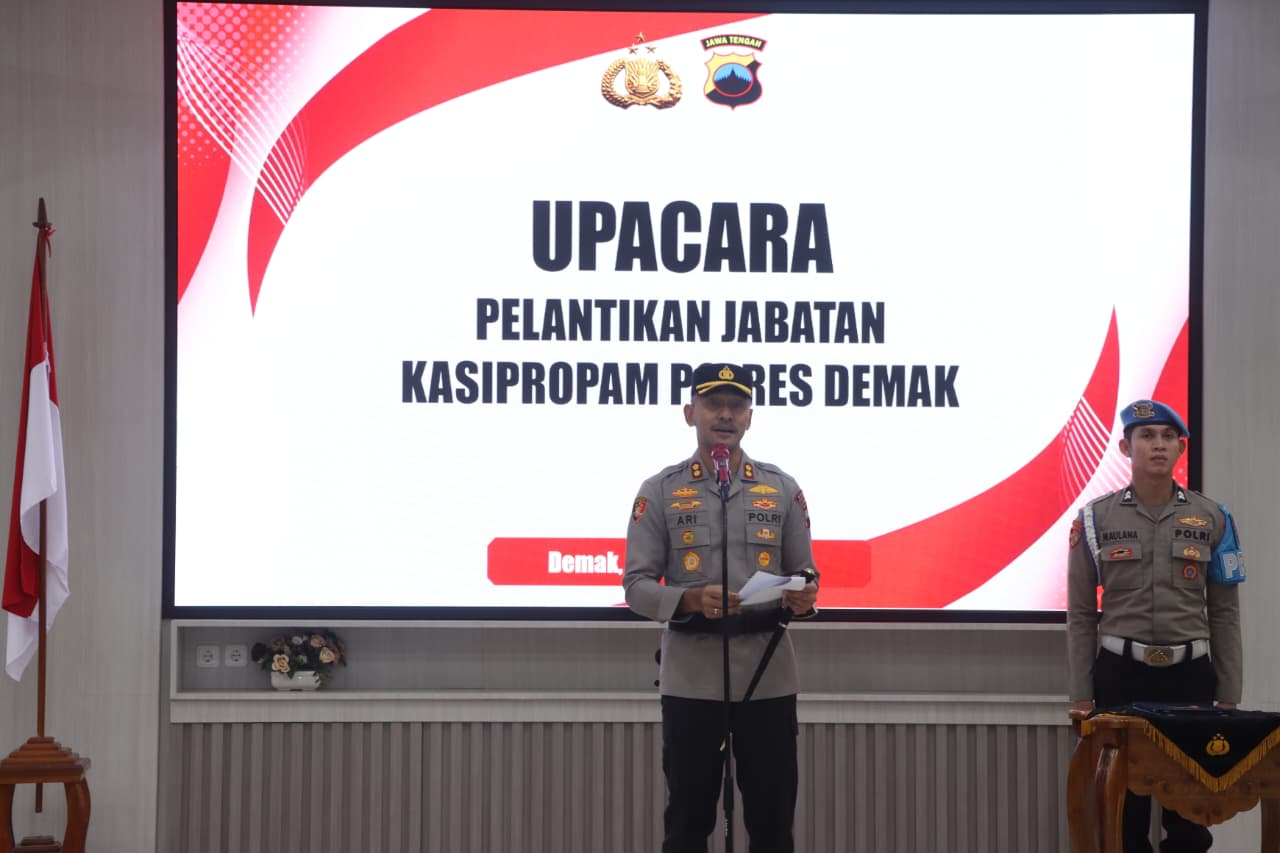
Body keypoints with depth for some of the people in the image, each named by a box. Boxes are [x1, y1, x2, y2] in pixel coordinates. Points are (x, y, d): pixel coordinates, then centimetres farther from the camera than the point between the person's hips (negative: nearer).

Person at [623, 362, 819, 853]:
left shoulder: (782, 490, 8)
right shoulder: (660, 492, 2)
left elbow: (804, 573, 10)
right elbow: (637, 585, -1)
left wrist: (803, 598, -14)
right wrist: (690, 599, -20)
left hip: (768, 676, 1)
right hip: (691, 677, -1)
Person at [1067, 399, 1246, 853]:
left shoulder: (1211, 518, 4)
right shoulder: (1095, 518, 0)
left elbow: (1224, 614, 5)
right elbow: (1080, 615, 2)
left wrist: (1229, 696, 2)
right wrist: (1081, 696, -3)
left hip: (1190, 674, 1)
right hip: (1120, 674, -1)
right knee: (1125, 798, 2)